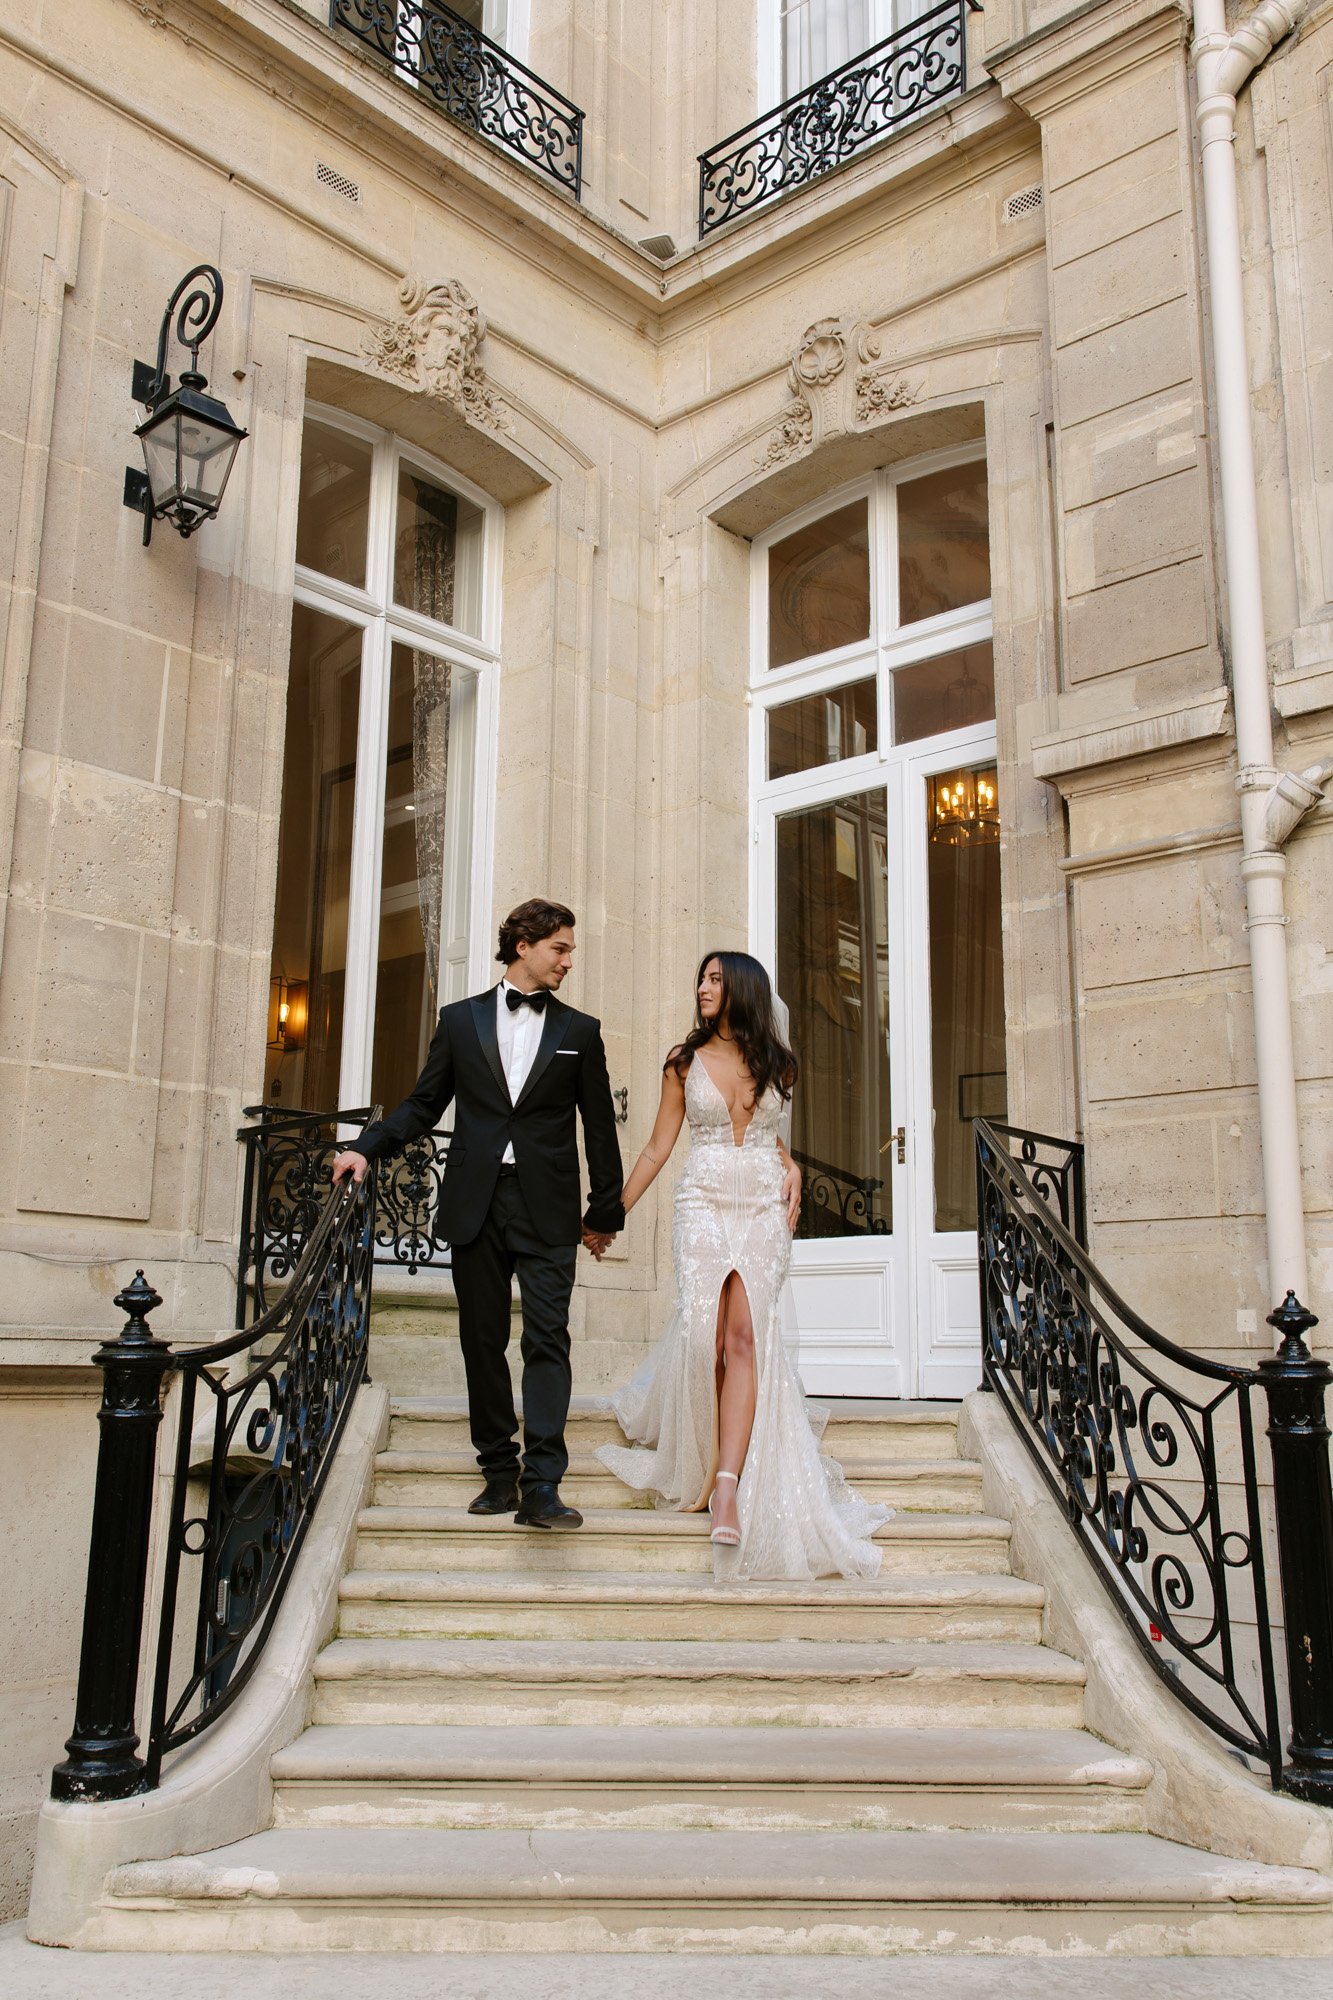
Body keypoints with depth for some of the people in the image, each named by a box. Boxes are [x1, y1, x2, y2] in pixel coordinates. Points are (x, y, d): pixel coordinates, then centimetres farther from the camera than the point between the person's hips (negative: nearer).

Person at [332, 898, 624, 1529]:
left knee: (547, 1339, -9)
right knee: (482, 1341, 6)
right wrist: (368, 1148, -4)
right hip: (475, 1205, 1)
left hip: (548, 1209, -1)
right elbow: (423, 1104, 11)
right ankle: (499, 1472, 17)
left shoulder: (580, 1031, 10)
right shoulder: (461, 1019, 11)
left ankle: (541, 1486, -10)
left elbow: (599, 1126, 11)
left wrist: (605, 1210, 11)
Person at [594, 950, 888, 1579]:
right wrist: (614, 1212, 7)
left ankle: (728, 1482, -17)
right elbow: (658, 1147, 9)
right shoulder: (684, 1061, 7)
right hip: (704, 1206, 0)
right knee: (708, 1334, -10)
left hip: (764, 1210, 1)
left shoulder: (775, 1063, 10)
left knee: (745, 1336, -12)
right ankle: (699, 1465, 11)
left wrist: (791, 1168, 7)